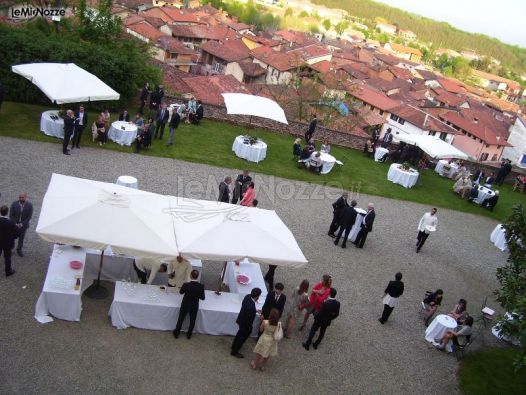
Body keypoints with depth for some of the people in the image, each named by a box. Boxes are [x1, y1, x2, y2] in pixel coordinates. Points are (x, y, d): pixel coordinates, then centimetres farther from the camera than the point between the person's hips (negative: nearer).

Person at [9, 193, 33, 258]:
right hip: (14, 225, 0)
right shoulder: (14, 204, -13)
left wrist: (22, 224, -16)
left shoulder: (29, 205, -13)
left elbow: (29, 216, -9)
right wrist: (15, 224, -17)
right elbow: (11, 215, -8)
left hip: (23, 225, 1)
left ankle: (19, 250, 36)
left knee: (21, 238, 16)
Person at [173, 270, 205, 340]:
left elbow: (181, 292, -5)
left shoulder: (186, 285, -26)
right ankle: (189, 334, 40)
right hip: (195, 307, 1)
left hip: (185, 306, -1)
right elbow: (202, 298, -10)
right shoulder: (201, 286, -23)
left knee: (180, 319, 22)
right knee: (192, 321, 23)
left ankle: (176, 333, 40)